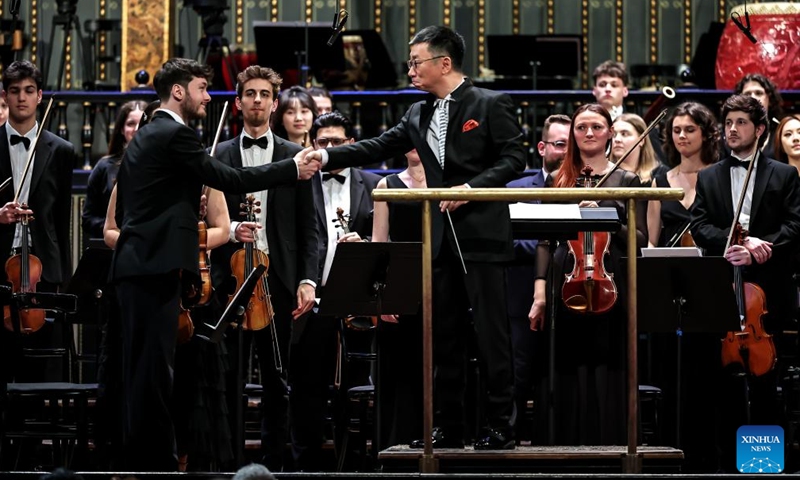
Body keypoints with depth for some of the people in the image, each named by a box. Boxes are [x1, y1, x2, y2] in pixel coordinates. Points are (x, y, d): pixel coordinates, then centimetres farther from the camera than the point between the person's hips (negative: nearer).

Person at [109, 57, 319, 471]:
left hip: (138, 263, 10)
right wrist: (293, 169, -4)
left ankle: (145, 458, 13)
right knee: (153, 368, -10)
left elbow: (122, 210, 23)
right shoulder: (175, 135, -10)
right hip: (156, 266, -10)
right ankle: (154, 462, -11)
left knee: (143, 369, 10)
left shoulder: (146, 136, 20)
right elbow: (230, 179, -12)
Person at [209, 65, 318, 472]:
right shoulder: (219, 157, 9)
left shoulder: (294, 157, 8)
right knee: (228, 377, -1)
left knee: (277, 378, 4)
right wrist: (231, 230, -14)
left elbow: (308, 226, 5)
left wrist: (307, 280, -5)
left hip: (278, 280, 0)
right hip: (232, 279, 0)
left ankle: (273, 461, 9)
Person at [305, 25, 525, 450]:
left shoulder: (491, 105, -5)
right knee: (445, 335, 9)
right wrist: (327, 156, 0)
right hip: (442, 239, 7)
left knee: (491, 333, -4)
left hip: (482, 236, -7)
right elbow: (379, 147, 11)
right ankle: (449, 426, 14)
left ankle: (500, 426, 0)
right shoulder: (419, 115, 15)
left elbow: (514, 159, -9)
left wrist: (471, 187, -19)